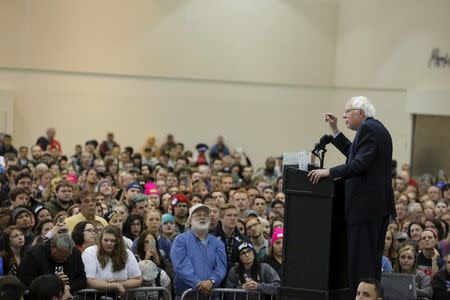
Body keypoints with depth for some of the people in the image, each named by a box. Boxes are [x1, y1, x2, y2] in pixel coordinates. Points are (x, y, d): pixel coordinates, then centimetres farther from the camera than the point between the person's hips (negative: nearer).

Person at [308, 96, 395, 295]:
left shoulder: (368, 128, -12)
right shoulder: (377, 128, 19)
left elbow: (360, 164, -22)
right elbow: (354, 154, 26)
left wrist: (329, 172, -19)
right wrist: (335, 131, 24)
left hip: (365, 205, -11)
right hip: (380, 204, 11)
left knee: (361, 258, -9)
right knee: (373, 257, 15)